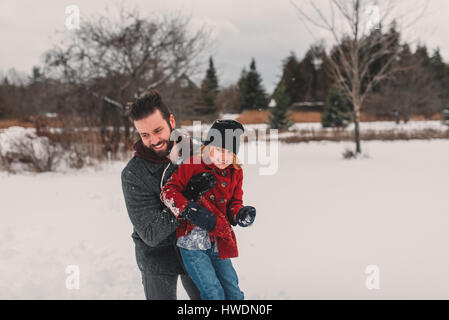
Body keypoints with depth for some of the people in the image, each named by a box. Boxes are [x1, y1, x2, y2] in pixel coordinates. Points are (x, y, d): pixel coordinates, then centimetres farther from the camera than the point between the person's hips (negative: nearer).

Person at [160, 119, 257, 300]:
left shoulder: (235, 173, 8)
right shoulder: (193, 165, -8)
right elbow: (168, 190, -10)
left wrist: (240, 214, -7)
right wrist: (188, 210, -23)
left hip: (219, 245, 5)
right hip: (193, 242, -5)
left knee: (234, 293, 10)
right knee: (214, 293, -10)